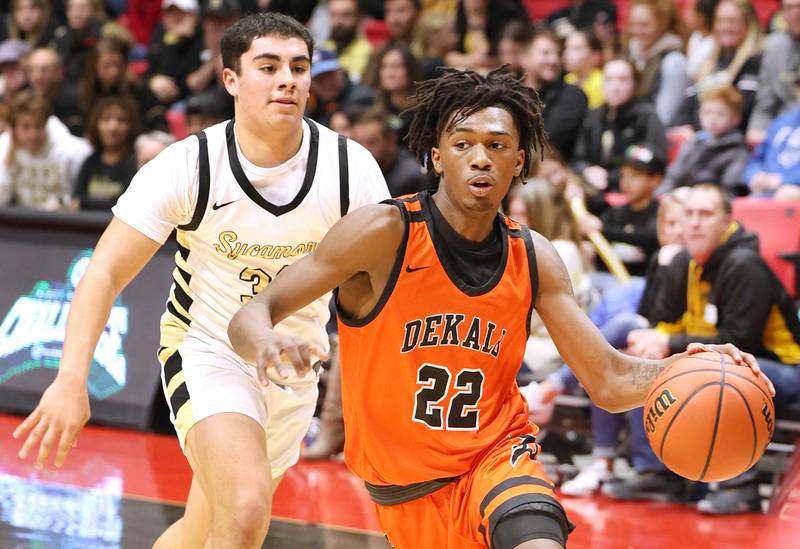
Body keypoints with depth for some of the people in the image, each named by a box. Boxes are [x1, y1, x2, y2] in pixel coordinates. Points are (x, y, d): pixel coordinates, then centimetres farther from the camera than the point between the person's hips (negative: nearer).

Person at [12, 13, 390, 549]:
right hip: (207, 350, -4)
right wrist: (72, 378, -31)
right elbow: (106, 272, -18)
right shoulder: (189, 166, -19)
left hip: (295, 366, 4)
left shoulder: (352, 167, -14)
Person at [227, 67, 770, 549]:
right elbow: (249, 317, -17)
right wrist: (268, 345, -42)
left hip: (498, 455, 1)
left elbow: (610, 380, 2)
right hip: (406, 491, -1)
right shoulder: (386, 232, -15)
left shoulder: (534, 258, -3)